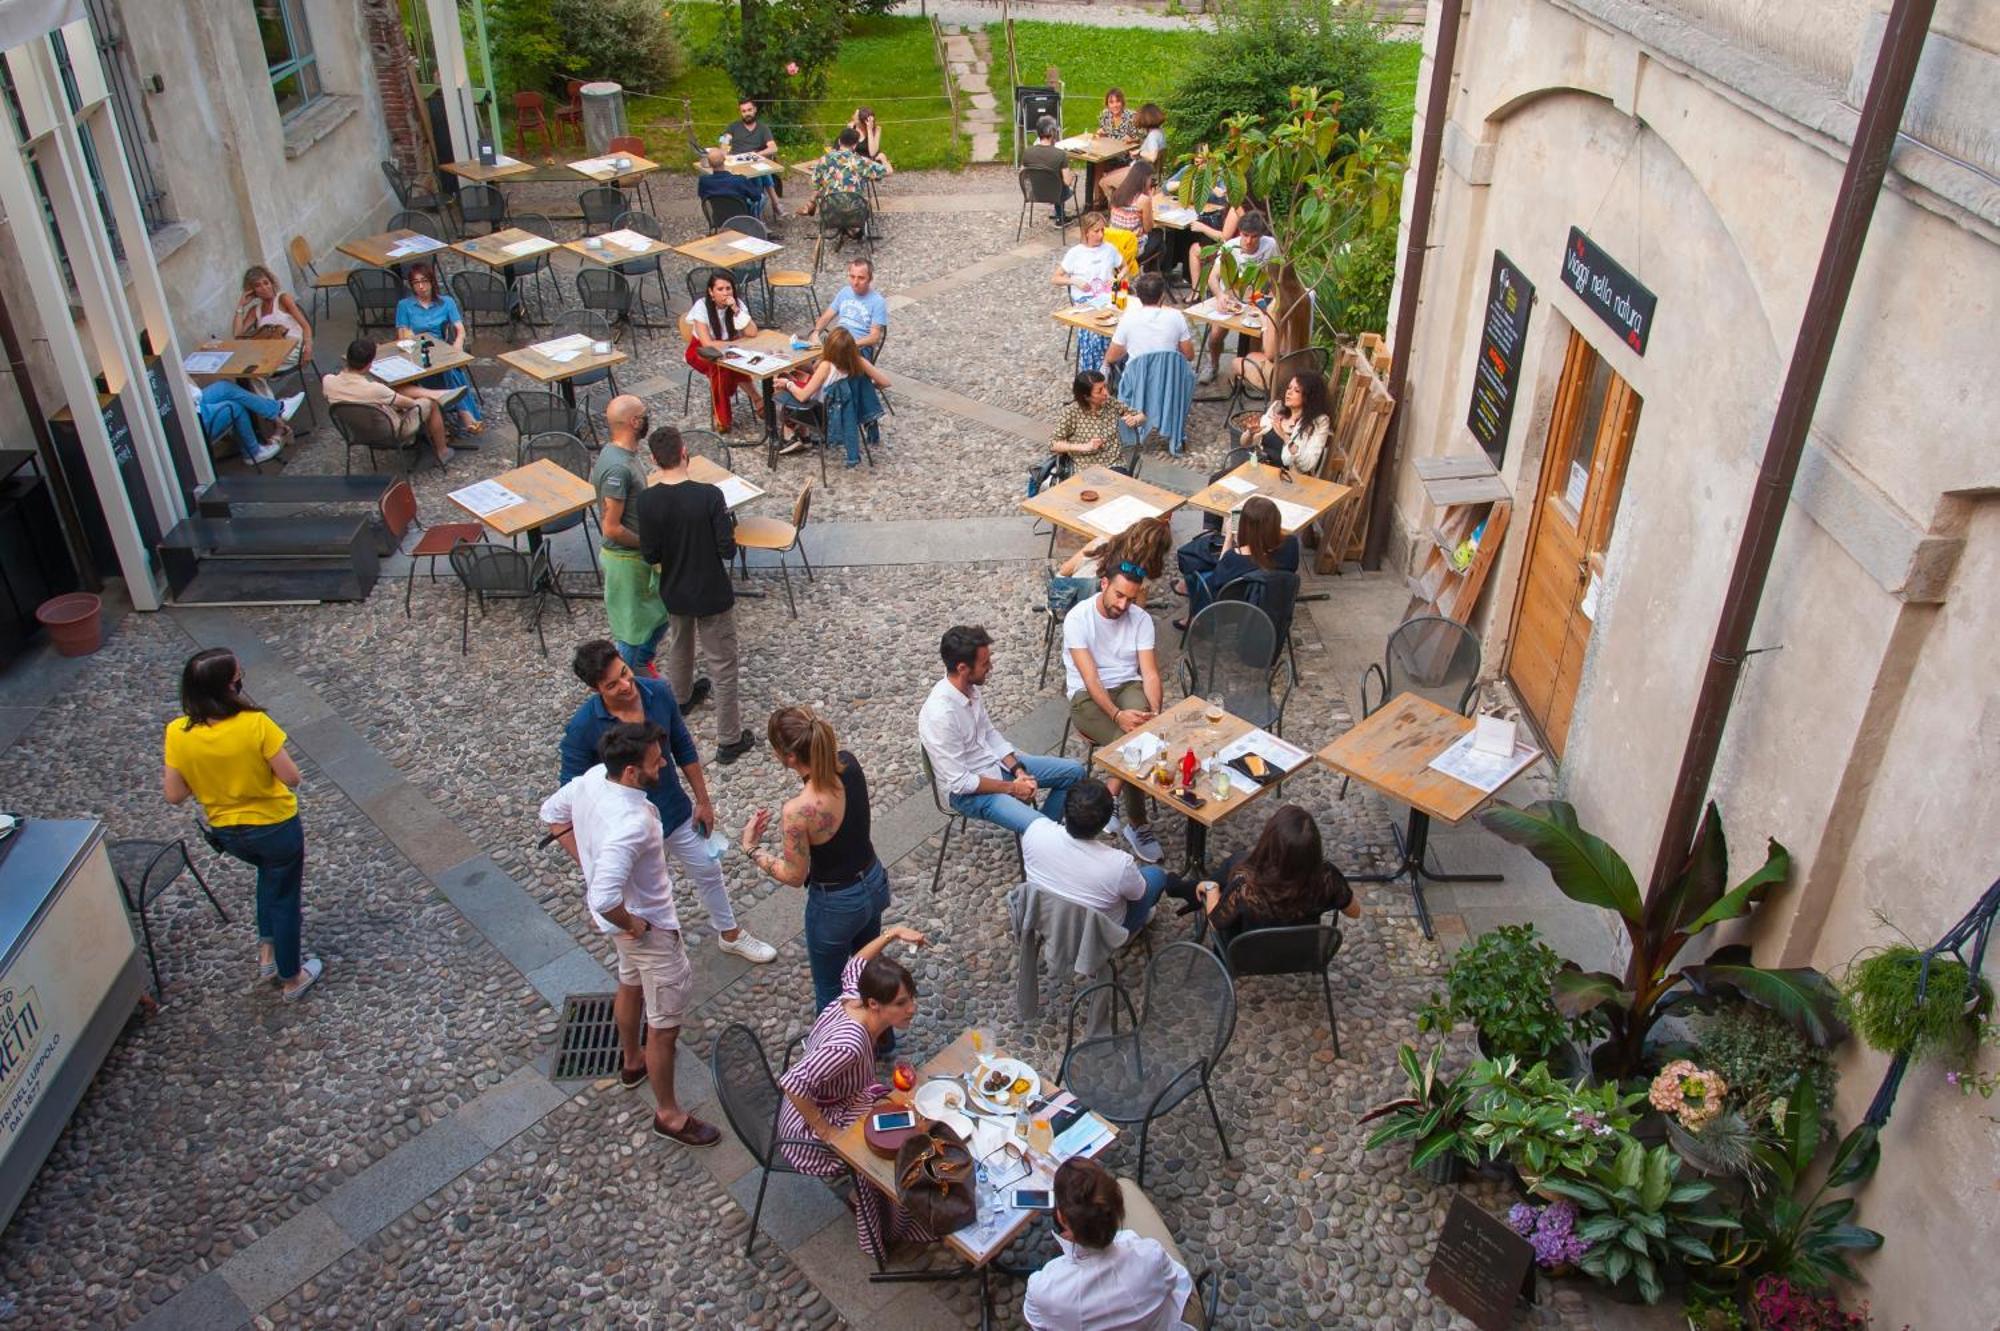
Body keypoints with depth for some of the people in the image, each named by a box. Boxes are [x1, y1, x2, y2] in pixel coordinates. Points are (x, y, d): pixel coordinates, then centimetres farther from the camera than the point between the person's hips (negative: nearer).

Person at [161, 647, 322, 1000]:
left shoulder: (177, 733, -17)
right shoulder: (255, 724, -28)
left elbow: (174, 795, -8)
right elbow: (291, 778, -21)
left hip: (227, 833, 4)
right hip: (275, 827, -4)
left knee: (270, 871, 35)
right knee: (284, 897, 18)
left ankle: (267, 951, 38)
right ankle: (291, 978, 34)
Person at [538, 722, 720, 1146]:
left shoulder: (593, 777, -14)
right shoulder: (630, 825, -41)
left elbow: (552, 813, 5)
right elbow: (605, 899, -45)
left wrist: (586, 860, 6)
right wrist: (632, 926, -25)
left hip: (629, 914, 9)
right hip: (648, 925, -9)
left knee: (630, 984, 34)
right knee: (665, 1024, 10)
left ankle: (632, 1062, 60)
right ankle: (669, 1115, 29)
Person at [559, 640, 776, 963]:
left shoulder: (658, 692, -18)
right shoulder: (582, 728, -29)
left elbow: (683, 748, -2)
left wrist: (703, 800, 4)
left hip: (676, 811, 4)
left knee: (708, 870, 23)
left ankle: (730, 934, 49)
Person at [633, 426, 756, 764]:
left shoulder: (648, 500, -14)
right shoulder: (709, 496, -24)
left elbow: (650, 555, -8)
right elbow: (727, 550, -21)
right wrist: (729, 525, 0)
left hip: (674, 593, 4)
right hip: (712, 595, -4)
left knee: (678, 648, 31)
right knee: (722, 665, 8)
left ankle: (680, 698, 58)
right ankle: (729, 739, 15)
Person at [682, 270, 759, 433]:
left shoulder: (737, 304, -10)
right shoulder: (701, 307, -21)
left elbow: (752, 333, -22)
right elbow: (707, 343, -26)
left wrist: (736, 310, -29)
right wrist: (738, 343, -24)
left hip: (728, 351, 3)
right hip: (702, 352, -3)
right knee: (720, 367, -34)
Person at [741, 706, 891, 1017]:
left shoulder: (797, 812, -36)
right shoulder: (849, 763, -18)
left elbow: (794, 876, -18)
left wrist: (751, 849, -8)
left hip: (836, 905, -7)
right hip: (875, 882, 7)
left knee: (830, 990, 23)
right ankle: (883, 1039, 57)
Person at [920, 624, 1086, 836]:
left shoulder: (970, 689, -6)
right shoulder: (940, 715, -31)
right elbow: (959, 782, -25)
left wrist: (1018, 771, -5)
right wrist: (1011, 788, -16)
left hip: (995, 763, 9)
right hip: (968, 790, -9)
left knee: (1073, 771, 9)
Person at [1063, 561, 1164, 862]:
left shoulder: (1141, 619, -2)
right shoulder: (1078, 618, -15)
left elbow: (1149, 673, -6)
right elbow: (1090, 678, -21)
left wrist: (1155, 712, -25)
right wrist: (1117, 715, -34)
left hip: (1128, 687, 3)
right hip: (1088, 696, -3)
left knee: (1141, 735, -32)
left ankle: (1112, 793, -9)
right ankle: (1137, 825, -10)